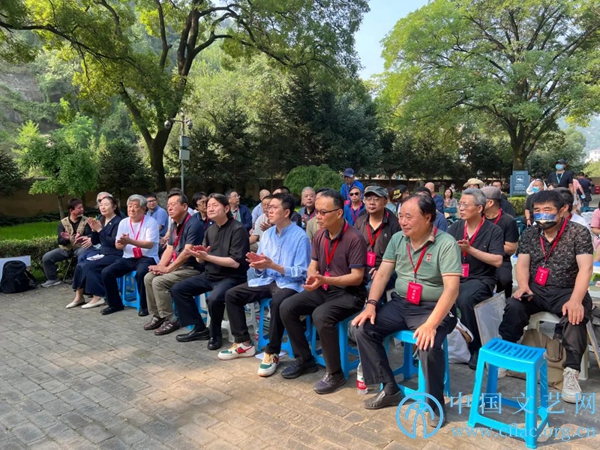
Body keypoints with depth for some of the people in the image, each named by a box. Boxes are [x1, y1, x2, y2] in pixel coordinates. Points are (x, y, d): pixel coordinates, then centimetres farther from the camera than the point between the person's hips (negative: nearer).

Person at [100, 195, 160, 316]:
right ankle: (115, 304, 7)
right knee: (106, 272, -13)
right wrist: (122, 243, -18)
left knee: (140, 273, -36)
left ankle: (144, 305, -13)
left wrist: (130, 241, -29)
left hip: (147, 258, -5)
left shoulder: (151, 222, -9)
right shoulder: (123, 222, 7)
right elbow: (117, 246, 7)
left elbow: (150, 244, -18)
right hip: (128, 258, 6)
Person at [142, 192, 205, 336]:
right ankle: (157, 315, 9)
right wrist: (160, 266, -5)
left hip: (191, 268, -9)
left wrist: (167, 269, -20)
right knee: (148, 278, -1)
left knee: (159, 282, -22)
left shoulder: (193, 224, -18)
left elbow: (187, 252, -24)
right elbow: (169, 249, 13)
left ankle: (170, 320, -9)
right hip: (177, 265, 9)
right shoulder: (176, 225, 13)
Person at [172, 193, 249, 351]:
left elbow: (235, 262, -22)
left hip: (231, 277, -8)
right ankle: (200, 328, 8)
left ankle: (215, 334, -6)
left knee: (214, 298, -35)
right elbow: (202, 260, 11)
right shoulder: (210, 229, 9)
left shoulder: (238, 229, -14)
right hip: (209, 275, 8)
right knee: (177, 289, 0)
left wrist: (207, 256, -23)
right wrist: (200, 254, -14)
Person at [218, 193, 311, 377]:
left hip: (289, 283, -7)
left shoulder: (300, 236, -12)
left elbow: (301, 273, -16)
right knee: (231, 295, -4)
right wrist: (257, 265, -15)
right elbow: (260, 271, 10)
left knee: (277, 303, -38)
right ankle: (244, 343, 8)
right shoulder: (267, 234, 9)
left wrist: (273, 265, -23)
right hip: (267, 280, 7)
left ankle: (272, 353, -17)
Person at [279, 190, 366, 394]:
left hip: (349, 293, -7)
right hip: (324, 289, 7)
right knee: (286, 308, -6)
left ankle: (335, 373, -12)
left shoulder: (354, 238, -20)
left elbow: (357, 277, -20)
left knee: (321, 316, -34)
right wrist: (312, 276, -14)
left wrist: (325, 279, -29)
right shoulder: (319, 235, 1)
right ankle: (305, 359, 11)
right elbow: (313, 264, 10)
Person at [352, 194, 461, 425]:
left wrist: (431, 324, -32)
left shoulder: (446, 243, -15)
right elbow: (382, 274, 3)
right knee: (363, 329, -12)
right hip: (399, 304, 6)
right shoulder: (397, 239, 3)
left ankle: (436, 403, -2)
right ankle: (390, 389, 5)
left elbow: (452, 288, -22)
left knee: (428, 345, -32)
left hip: (433, 308, -5)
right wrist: (371, 305, -12)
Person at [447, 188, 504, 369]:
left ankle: (476, 348, -15)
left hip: (480, 279, -4)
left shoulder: (493, 230, -3)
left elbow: (497, 261, -13)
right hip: (455, 276, 4)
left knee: (464, 299, -35)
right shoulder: (455, 227, 10)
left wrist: (470, 249, -18)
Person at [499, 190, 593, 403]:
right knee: (513, 307, -26)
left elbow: (585, 268, -14)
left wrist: (576, 300, -29)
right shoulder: (529, 234, 6)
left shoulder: (578, 232, -5)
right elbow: (522, 264, 2)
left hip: (567, 291, -2)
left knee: (575, 316, -33)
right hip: (536, 290, 3)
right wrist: (523, 286, -21)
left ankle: (571, 372, -23)